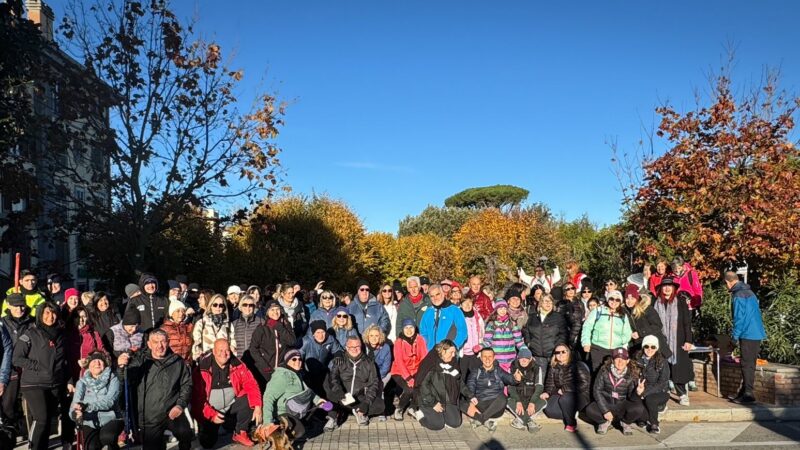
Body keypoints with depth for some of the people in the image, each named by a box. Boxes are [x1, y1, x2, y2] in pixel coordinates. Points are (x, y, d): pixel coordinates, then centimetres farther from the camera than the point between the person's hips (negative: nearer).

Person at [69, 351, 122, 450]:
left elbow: (109, 401, -13)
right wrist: (75, 413, -26)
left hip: (110, 420, -1)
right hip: (90, 423, 1)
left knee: (106, 437, -31)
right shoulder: (82, 382, 9)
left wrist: (87, 406, -25)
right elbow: (75, 404, -2)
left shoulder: (113, 379, 1)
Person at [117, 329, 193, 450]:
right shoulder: (140, 360, 3)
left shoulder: (177, 362, 5)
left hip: (172, 412, -1)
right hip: (149, 418, 1)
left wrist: (180, 405, -9)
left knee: (185, 434, -24)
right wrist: (122, 367, -32)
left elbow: (187, 384, 5)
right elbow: (126, 380, -11)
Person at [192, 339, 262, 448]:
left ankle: (240, 433, -2)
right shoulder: (202, 369, -15)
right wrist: (211, 414, -23)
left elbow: (250, 384, -11)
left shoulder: (237, 365, -8)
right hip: (210, 411, -2)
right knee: (207, 443, -11)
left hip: (231, 406, 2)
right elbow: (197, 396, -15)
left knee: (250, 400, -23)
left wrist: (257, 406, -25)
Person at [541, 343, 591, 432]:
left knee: (565, 399, -36)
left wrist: (564, 389, -18)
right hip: (561, 395, 4)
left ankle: (571, 423, -10)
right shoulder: (553, 368, 9)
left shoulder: (577, 365, -7)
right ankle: (571, 414, 2)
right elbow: (550, 383, 11)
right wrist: (547, 392, -12)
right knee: (549, 410, -24)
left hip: (578, 395, -4)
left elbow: (584, 383, -16)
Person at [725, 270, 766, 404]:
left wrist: (734, 336, -12)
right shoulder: (749, 292, 15)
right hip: (757, 333, 9)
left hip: (748, 334, -9)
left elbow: (739, 318, -18)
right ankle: (745, 392, 22)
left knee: (747, 365, -5)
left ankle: (748, 394, -3)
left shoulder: (738, 296, -15)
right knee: (750, 364, 14)